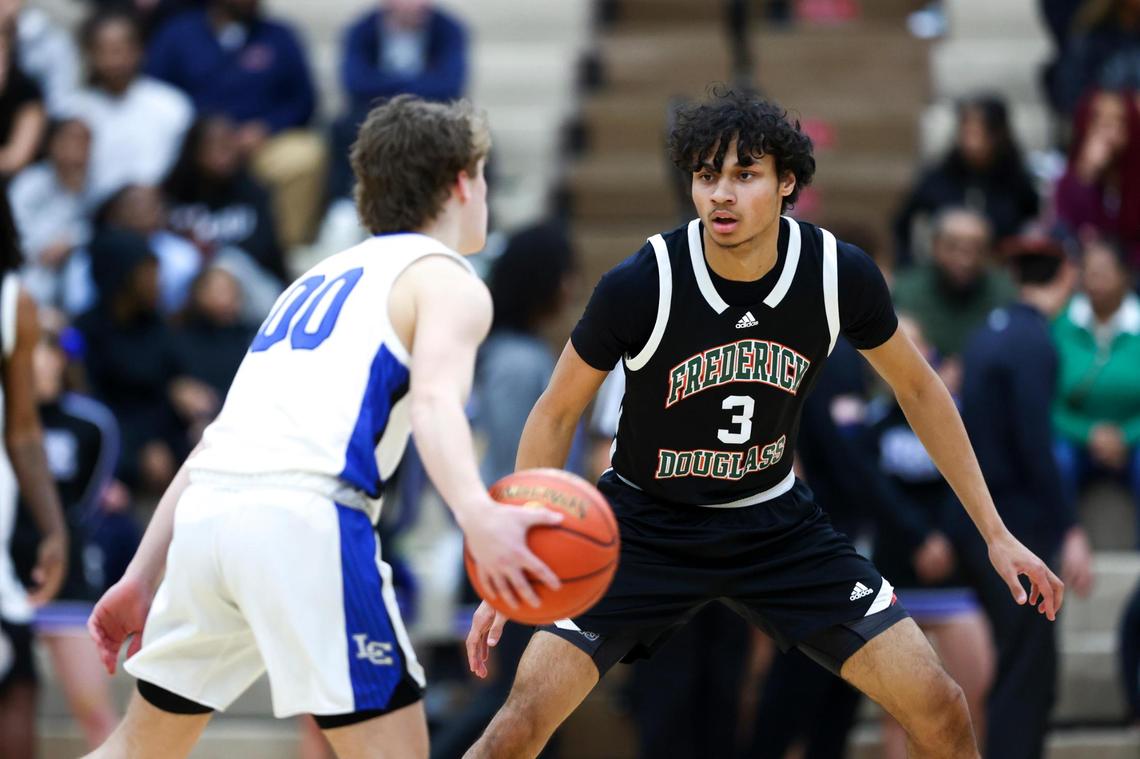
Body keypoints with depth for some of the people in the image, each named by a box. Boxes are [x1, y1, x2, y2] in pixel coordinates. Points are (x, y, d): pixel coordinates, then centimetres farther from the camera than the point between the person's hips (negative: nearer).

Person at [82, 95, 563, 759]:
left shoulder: (322, 279, 31)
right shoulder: (447, 280, 9)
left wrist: (143, 577, 31)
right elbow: (434, 399, -14)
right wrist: (476, 516, -30)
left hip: (208, 508, 7)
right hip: (305, 515, -7)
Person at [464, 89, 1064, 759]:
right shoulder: (641, 285, -23)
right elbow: (557, 414, -8)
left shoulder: (841, 275, -16)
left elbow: (917, 388, 3)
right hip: (648, 525, -2)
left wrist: (995, 532, 4)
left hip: (777, 522, 2)